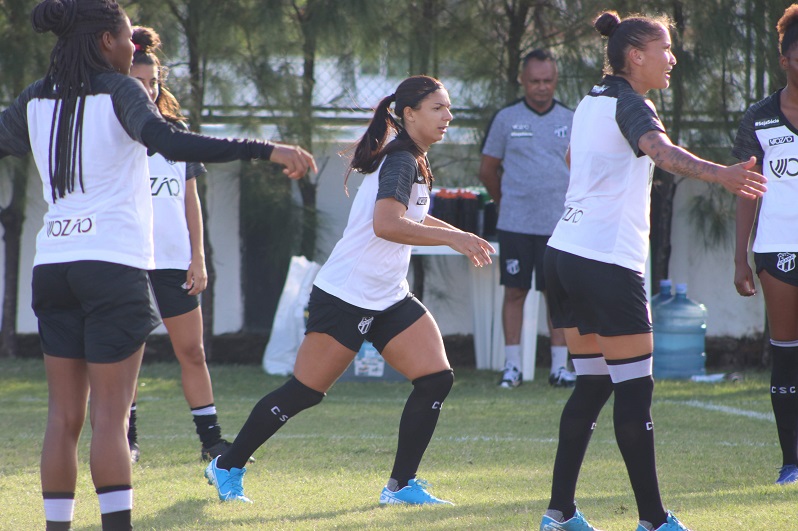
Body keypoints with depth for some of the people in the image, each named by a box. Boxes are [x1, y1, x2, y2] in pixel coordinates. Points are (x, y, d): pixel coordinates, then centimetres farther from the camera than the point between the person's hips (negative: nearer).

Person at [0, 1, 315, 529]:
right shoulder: (119, 91, -8)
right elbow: (168, 142, -24)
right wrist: (267, 150, -28)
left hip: (52, 264, 5)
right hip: (114, 267, -5)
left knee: (64, 417, 8)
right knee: (110, 417, -5)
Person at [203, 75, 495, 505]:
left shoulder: (414, 162, 11)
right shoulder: (399, 162, -18)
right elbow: (386, 224, -36)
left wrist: (459, 235, 25)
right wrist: (452, 238, -37)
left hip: (390, 300, 9)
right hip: (345, 298, -9)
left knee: (437, 379, -5)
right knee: (303, 392, -3)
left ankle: (401, 486, 2)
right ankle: (227, 468, 14)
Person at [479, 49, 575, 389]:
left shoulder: (571, 121, 7)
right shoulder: (506, 119, 3)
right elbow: (488, 169, 11)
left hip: (559, 224, 1)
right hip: (515, 224, -1)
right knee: (514, 291, 1)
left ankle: (560, 366, 6)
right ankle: (512, 365, 5)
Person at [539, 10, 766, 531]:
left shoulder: (592, 102, 14)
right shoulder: (630, 106, -11)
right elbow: (660, 149, -34)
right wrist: (720, 173, -51)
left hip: (565, 254, 9)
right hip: (609, 263, -9)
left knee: (592, 383, 15)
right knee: (634, 390, -5)